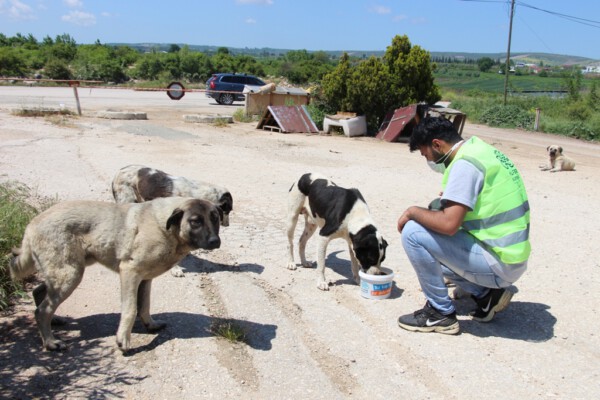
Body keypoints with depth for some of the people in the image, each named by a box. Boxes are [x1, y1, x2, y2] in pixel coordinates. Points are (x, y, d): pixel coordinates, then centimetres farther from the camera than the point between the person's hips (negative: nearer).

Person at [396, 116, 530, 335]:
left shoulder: (465, 163, -20)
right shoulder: (478, 148, 9)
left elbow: (448, 224, -27)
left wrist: (413, 211, -11)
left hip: (497, 263, -10)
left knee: (413, 233, -14)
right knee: (432, 251, 23)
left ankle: (441, 313, -2)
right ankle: (486, 293, 15)